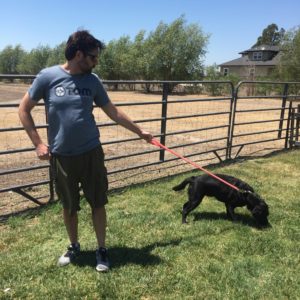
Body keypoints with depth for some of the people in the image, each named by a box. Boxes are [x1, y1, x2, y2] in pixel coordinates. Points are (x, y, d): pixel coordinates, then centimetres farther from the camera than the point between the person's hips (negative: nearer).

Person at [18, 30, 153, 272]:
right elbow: (24, 109, 0)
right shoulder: (48, 76, -8)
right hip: (62, 156, -1)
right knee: (69, 206, 14)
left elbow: (113, 112, 10)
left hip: (91, 153, 2)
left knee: (98, 203, 7)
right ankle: (74, 246, 36)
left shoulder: (92, 81, 1)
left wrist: (140, 131, 13)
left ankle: (102, 249, 25)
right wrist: (38, 143, -5)